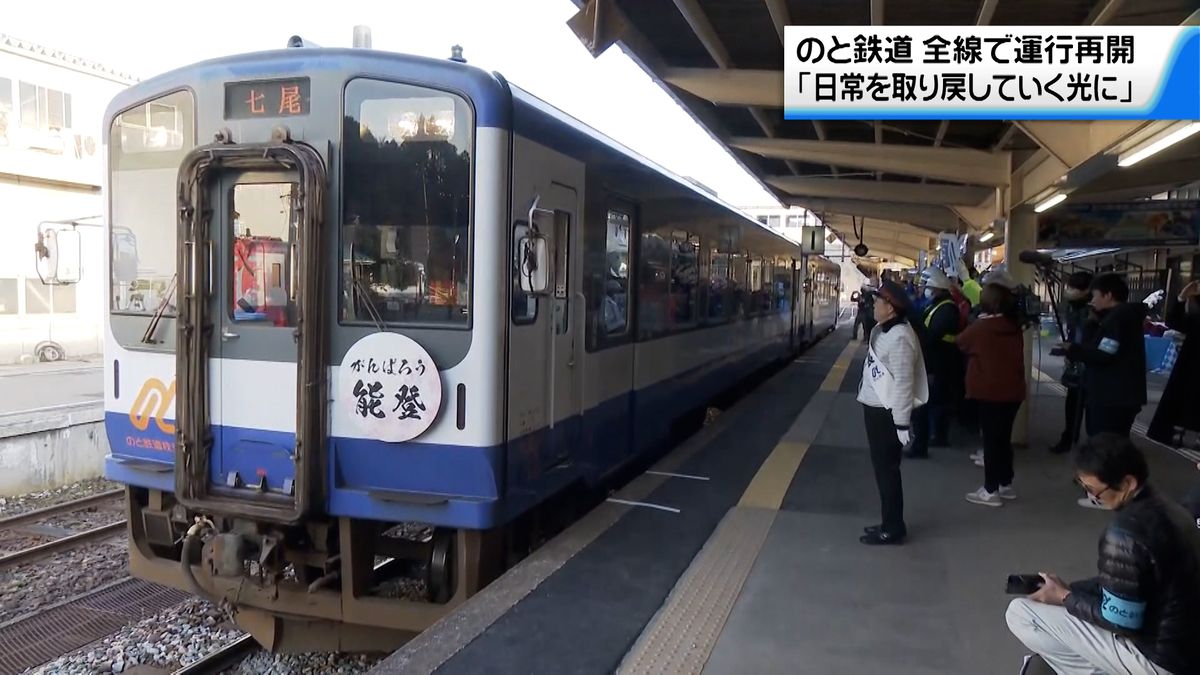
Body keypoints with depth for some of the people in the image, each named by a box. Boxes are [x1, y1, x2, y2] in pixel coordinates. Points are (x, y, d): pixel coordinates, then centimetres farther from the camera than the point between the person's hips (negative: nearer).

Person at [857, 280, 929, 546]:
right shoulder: (883, 331, 9)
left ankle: (893, 529, 10)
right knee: (882, 468, 16)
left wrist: (902, 423, -23)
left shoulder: (899, 337, -21)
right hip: (876, 409, 10)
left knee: (887, 470, -1)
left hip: (887, 413, -10)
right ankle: (890, 523, 28)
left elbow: (903, 383, -23)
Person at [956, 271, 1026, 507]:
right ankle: (1006, 484, 26)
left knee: (990, 438, 1)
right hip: (1012, 390, 6)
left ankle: (991, 490, 6)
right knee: (1003, 437, 16)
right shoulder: (1014, 326, 2)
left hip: (990, 391, -6)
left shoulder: (981, 327, -16)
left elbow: (961, 342, 2)